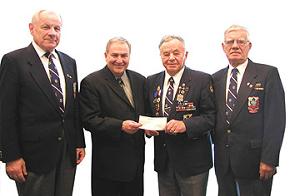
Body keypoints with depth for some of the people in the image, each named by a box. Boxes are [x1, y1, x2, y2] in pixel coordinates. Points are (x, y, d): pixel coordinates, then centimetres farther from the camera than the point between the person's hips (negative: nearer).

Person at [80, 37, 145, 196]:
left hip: (136, 160, 5)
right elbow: (89, 120, -15)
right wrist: (120, 126, -25)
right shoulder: (91, 82, -9)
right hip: (108, 163, -5)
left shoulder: (140, 80, 8)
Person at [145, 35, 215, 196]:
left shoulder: (202, 80, -7)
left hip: (193, 161, -4)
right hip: (163, 160, 4)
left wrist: (186, 125, -26)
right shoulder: (151, 82, 7)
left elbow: (211, 117, -11)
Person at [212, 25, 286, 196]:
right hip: (223, 161, 4)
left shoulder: (268, 74, -5)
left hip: (253, 161, -4)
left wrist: (269, 160, -14)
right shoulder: (216, 78, 10)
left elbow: (275, 119, -10)